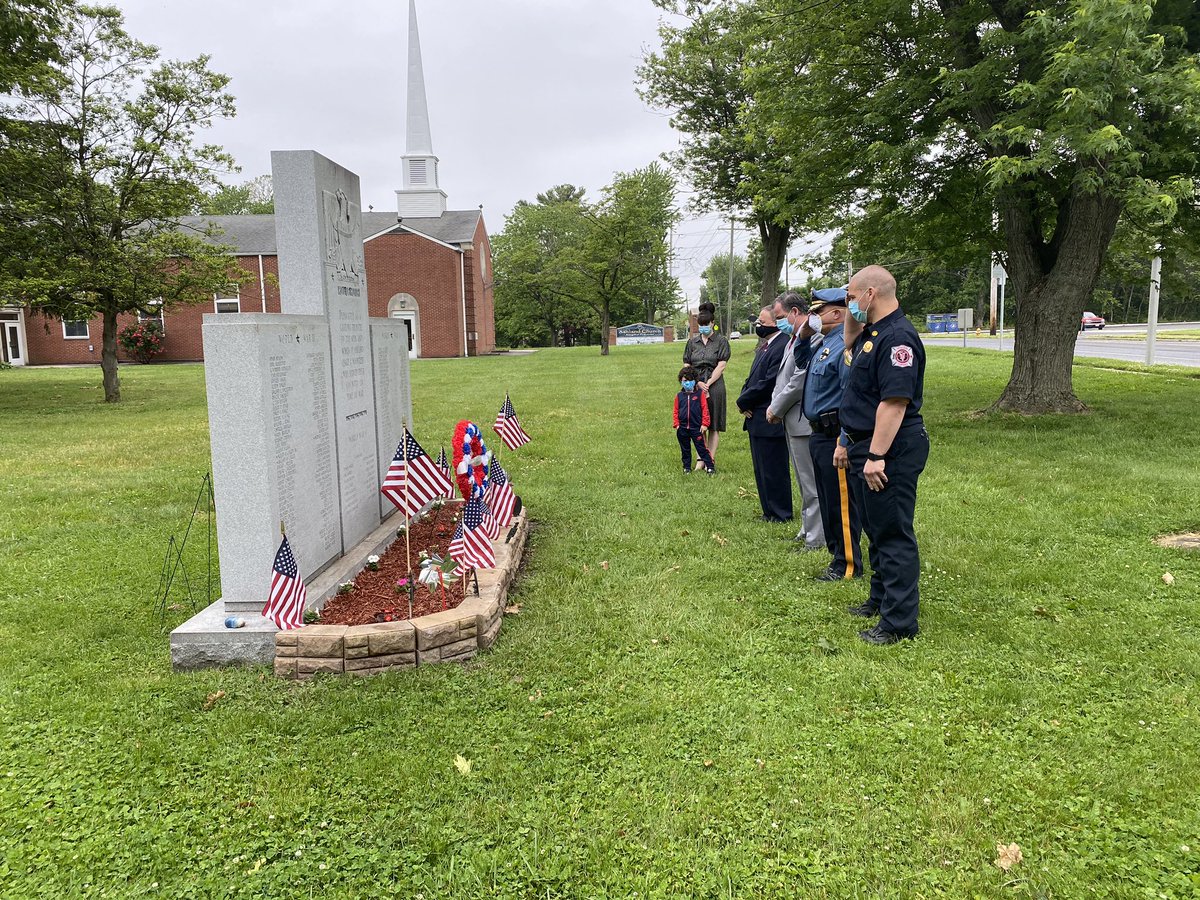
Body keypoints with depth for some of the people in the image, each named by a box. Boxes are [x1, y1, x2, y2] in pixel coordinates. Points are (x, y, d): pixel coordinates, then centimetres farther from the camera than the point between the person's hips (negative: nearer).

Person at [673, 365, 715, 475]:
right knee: (685, 449, 13)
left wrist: (704, 424, -8)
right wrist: (676, 424, 0)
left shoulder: (700, 394, -2)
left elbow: (705, 410, -3)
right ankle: (687, 467, 24)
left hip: (696, 427, -3)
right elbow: (676, 411, 8)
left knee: (702, 448, -2)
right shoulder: (679, 396, 5)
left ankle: (710, 467, 2)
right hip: (682, 429, 3)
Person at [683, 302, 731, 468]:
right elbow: (687, 366, 7)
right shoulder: (692, 341, 10)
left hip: (714, 385, -3)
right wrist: (698, 383, -7)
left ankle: (711, 459, 7)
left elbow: (721, 366, -6)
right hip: (695, 385, 3)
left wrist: (707, 384, -11)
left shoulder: (721, 341, 1)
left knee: (713, 425, 1)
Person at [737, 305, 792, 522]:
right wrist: (744, 400, -1)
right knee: (762, 470, 17)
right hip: (756, 418, 10)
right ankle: (769, 512, 28)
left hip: (770, 421, -10)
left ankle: (780, 514, 12)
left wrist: (743, 401, -12)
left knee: (774, 470, 0)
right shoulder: (764, 347, 15)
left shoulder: (781, 348, -18)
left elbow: (769, 382, -23)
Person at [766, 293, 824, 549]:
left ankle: (816, 538, 8)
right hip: (792, 421, 10)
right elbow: (782, 377, 19)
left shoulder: (812, 337, -19)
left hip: (804, 421, -10)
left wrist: (777, 409, -11)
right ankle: (807, 530, 32)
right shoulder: (794, 338, 14)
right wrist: (774, 405, 4)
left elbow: (799, 382, -22)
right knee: (804, 482, 20)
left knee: (811, 483, -1)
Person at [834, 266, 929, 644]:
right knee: (876, 528, 20)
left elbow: (895, 401, -26)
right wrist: (846, 442, 21)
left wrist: (876, 456, -27)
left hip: (891, 450, -10)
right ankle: (881, 599, 34)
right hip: (868, 446, 10)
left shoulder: (897, 337, -19)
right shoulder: (869, 334, 15)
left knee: (893, 533, -3)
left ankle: (899, 621, 5)